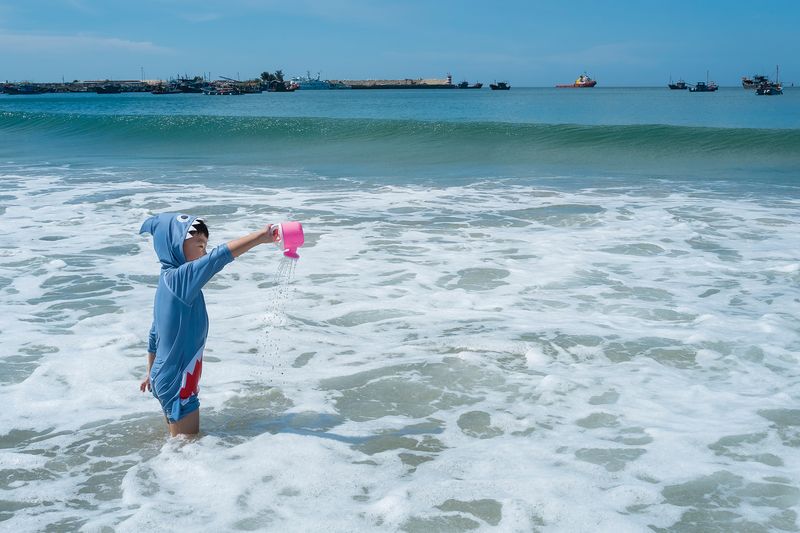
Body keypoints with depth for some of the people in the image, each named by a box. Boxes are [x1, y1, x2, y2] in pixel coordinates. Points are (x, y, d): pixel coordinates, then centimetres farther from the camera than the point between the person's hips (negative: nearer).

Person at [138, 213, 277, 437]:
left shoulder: (168, 280, 8)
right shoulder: (180, 278, -21)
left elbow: (154, 334, 17)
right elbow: (219, 257, -35)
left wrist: (151, 373, 26)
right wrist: (260, 236, -38)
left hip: (166, 378, 10)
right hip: (177, 383, -10)